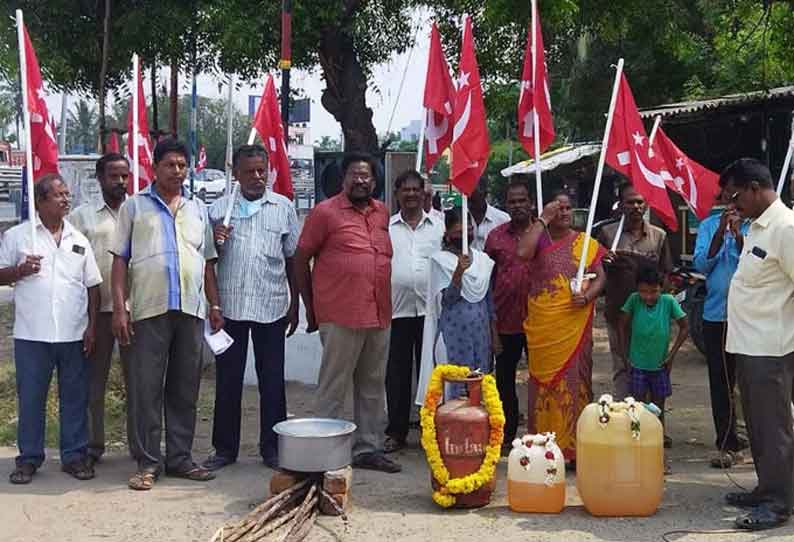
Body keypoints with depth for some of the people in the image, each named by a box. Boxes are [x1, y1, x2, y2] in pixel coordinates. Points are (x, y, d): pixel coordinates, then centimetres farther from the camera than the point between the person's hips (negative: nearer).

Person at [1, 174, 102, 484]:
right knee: (30, 397, 4)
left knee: (75, 397, 6)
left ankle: (74, 455, 16)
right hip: (32, 334, -2)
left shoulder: (79, 240, 10)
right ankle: (29, 458, 15)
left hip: (74, 334, 2)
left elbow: (92, 286, 11)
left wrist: (92, 326, 4)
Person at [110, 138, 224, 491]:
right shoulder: (135, 206, 7)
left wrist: (215, 305, 10)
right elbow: (120, 260, 3)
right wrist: (119, 308, -6)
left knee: (185, 389, 8)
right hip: (149, 309, -3)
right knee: (146, 389, -1)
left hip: (192, 309, 3)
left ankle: (180, 458, 17)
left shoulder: (198, 209, 16)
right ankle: (148, 462, 7)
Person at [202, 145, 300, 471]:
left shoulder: (283, 207, 7)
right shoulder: (219, 208, 6)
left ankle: (272, 447, 17)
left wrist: (295, 305, 7)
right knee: (228, 379, 6)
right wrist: (214, 241, -11)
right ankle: (225, 448, 17)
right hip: (230, 305, 0)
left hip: (271, 306, 0)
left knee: (272, 380, 6)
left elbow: (293, 259, 10)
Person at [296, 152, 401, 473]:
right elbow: (301, 259, -1)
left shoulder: (381, 212, 13)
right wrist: (311, 308, 2)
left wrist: (383, 304, 17)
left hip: (379, 315, 6)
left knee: (373, 386, 13)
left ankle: (369, 448, 23)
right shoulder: (325, 211, -4)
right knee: (333, 387, 0)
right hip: (340, 316, -6)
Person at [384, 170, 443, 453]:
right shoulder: (386, 227, 7)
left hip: (431, 309, 0)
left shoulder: (439, 226, 8)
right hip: (396, 310, 0)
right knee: (397, 374, 5)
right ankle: (396, 432, 14)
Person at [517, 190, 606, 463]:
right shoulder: (539, 238, 4)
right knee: (544, 381, 2)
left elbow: (599, 277, 7)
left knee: (574, 381, 4)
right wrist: (543, 219, -12)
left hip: (574, 326, 1)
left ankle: (573, 445, 11)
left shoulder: (586, 243, 10)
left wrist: (587, 297, -13)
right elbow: (523, 252, -17)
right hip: (542, 326, -1)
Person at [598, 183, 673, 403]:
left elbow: (666, 274, 10)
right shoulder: (608, 233, 3)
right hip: (617, 312, -1)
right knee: (621, 368, 4)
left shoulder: (659, 236, 7)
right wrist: (604, 262, -14)